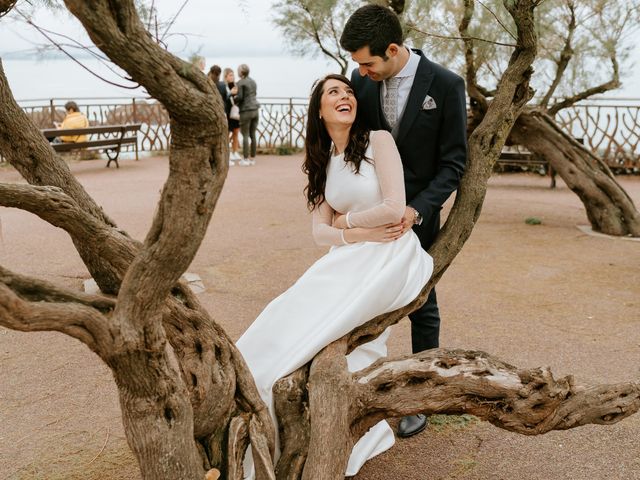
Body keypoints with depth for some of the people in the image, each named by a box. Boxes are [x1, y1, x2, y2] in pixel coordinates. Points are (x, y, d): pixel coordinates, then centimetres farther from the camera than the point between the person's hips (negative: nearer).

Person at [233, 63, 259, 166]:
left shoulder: (240, 83, -9)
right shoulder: (253, 81, 13)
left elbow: (240, 97, -12)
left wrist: (234, 98, 8)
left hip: (246, 111, -7)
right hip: (255, 110, 7)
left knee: (245, 136, -2)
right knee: (253, 135, 9)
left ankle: (245, 159, -1)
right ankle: (252, 158, 13)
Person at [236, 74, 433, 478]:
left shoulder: (379, 141, -7)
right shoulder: (323, 162, 12)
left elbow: (394, 208, -16)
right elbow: (320, 231, 7)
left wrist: (345, 221, -3)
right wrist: (361, 233, -11)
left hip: (387, 258, -6)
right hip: (348, 258, 6)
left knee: (309, 330, -19)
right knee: (292, 320, -12)